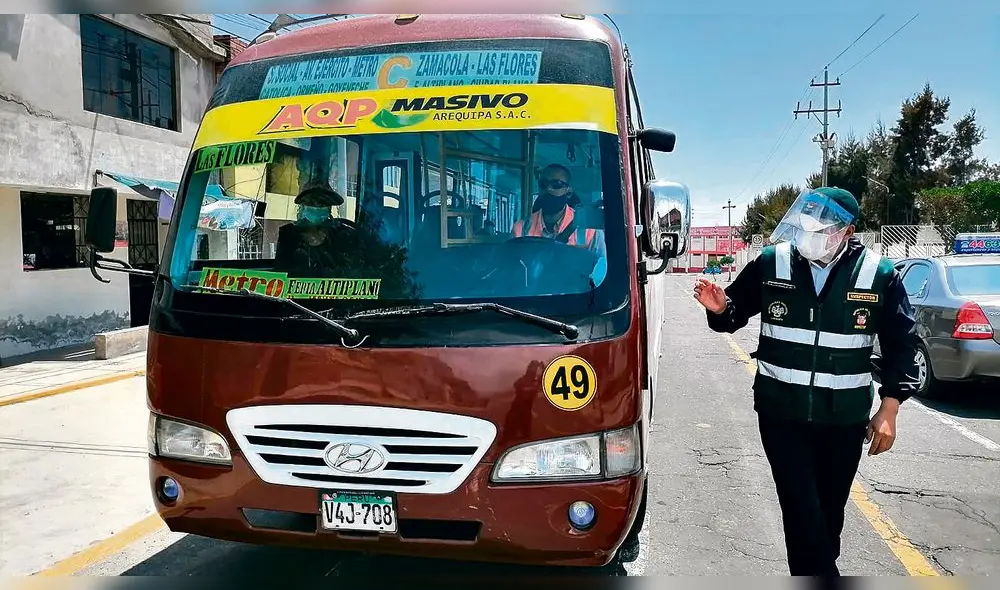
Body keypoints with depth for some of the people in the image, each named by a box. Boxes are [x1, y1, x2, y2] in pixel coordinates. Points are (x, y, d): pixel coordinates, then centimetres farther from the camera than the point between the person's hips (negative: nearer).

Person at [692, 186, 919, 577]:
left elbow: (901, 346, 3)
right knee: (802, 512, -6)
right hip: (781, 411, -1)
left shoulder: (879, 275, -5)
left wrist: (889, 411, -1)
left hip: (844, 417, 1)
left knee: (829, 512, 14)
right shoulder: (771, 263, -5)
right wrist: (720, 307, -17)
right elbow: (734, 314, 7)